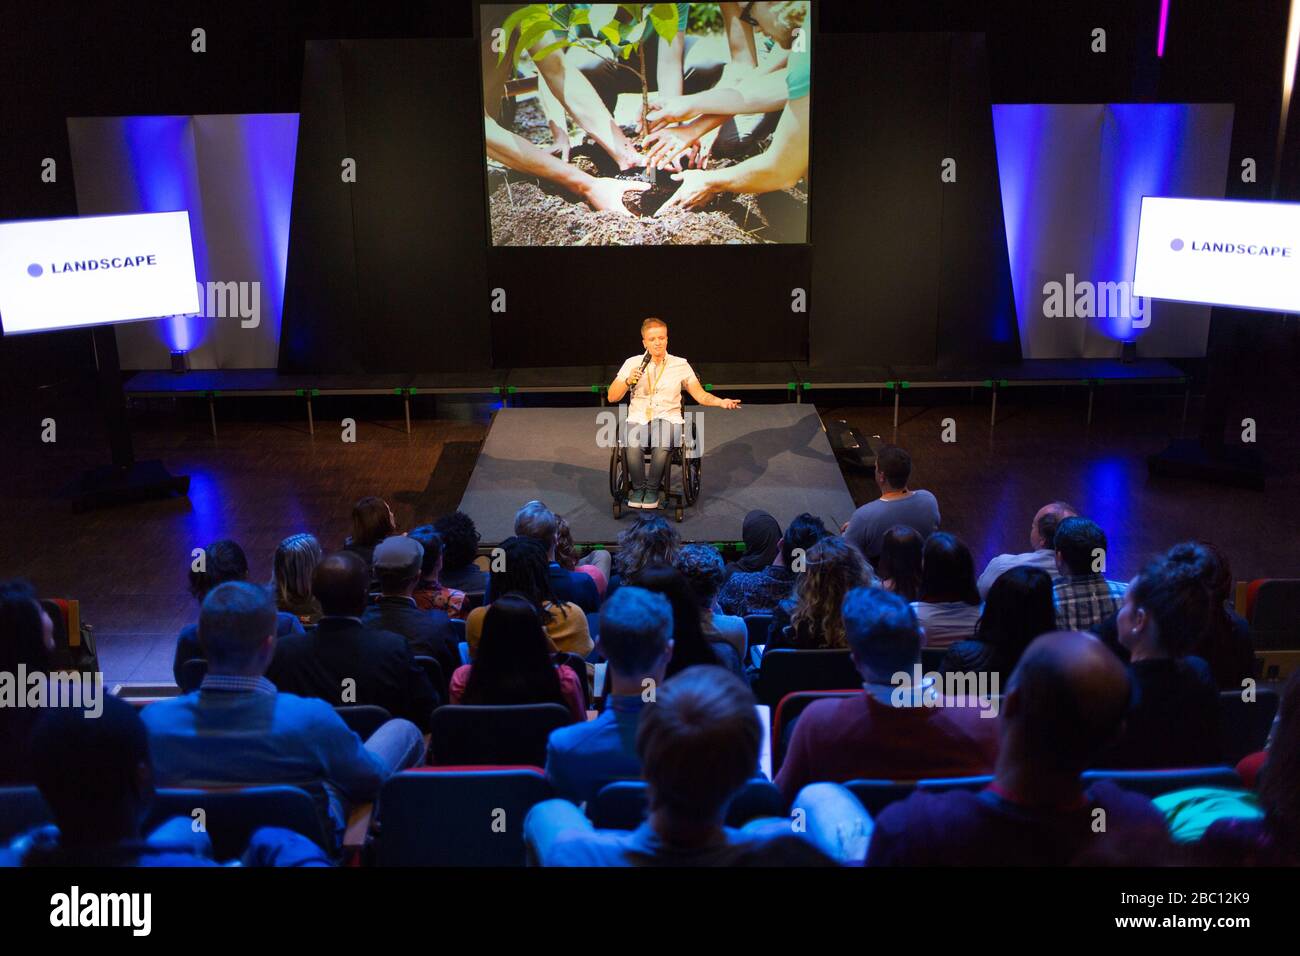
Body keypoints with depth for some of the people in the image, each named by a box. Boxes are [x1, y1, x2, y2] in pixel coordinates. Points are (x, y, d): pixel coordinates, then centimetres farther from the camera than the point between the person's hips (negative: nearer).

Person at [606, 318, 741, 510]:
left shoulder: (680, 365, 11)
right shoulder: (632, 363, 11)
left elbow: (701, 395, 8)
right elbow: (612, 397, 8)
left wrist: (722, 402, -10)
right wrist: (628, 381, -9)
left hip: (668, 417, -1)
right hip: (638, 418, 1)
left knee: (662, 444, -36)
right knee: (632, 444, -34)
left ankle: (653, 489, -12)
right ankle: (637, 488, -8)